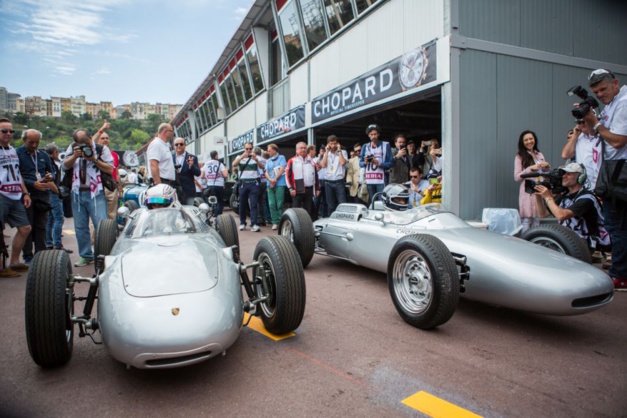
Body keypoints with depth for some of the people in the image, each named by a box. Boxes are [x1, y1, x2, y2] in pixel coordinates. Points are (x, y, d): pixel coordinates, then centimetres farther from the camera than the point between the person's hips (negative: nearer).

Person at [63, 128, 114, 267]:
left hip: (96, 193, -5)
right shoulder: (72, 148, 13)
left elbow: (110, 169, -6)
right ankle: (86, 256, 22)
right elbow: (65, 166, 6)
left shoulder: (102, 149, 1)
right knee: (80, 227, 10)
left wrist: (94, 159, -15)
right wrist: (75, 156, -10)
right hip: (77, 193, 5)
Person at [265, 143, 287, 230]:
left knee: (279, 204, -6)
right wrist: (271, 180, -9)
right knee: (272, 204, -3)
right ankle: (275, 222, 1)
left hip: (279, 184, -4)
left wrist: (275, 179, -7)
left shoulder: (281, 158, 7)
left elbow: (282, 170, -3)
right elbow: (266, 173, 11)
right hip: (270, 184, 4)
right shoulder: (268, 161, 19)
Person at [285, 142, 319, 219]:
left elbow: (316, 175, 19)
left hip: (309, 190, 5)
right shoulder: (292, 161, 0)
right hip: (298, 190, -5)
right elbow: (287, 175, -5)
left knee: (308, 210, 10)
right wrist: (291, 188, -12)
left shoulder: (311, 161, 16)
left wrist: (317, 188, 13)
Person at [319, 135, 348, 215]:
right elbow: (323, 165, -1)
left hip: (339, 182, -3)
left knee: (342, 204, -8)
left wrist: (339, 150, -5)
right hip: (328, 182, 3)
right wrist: (326, 152, 1)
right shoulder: (326, 154, 15)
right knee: (330, 205, 9)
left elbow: (343, 163, -13)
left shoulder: (343, 152, 5)